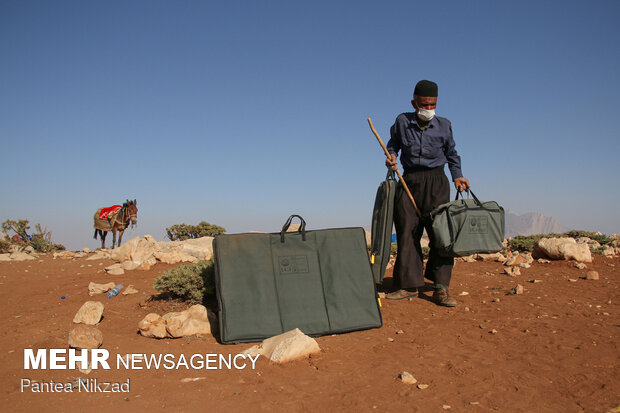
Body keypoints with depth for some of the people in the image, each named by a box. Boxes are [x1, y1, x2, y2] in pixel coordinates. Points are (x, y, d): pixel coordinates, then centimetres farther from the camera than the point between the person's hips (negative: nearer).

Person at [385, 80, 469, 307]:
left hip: (436, 181, 0)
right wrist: (391, 157, -4)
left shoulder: (444, 125, 6)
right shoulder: (402, 122, 4)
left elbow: (451, 153, 17)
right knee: (407, 232, -2)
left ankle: (441, 288, -6)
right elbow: (393, 144, 16)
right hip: (409, 181, 1)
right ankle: (409, 285, 7)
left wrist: (457, 176, 5)